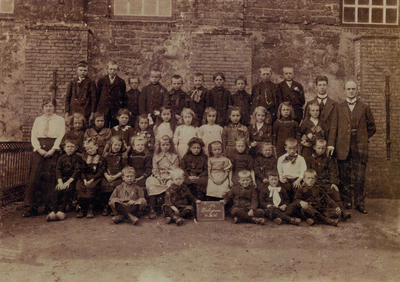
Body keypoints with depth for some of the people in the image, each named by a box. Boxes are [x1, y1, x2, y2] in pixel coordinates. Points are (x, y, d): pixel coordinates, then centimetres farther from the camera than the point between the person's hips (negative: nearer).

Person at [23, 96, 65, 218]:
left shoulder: (60, 120, 9)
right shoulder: (38, 120, 18)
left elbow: (61, 136, -1)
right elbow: (33, 136, 10)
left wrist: (52, 150, -13)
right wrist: (39, 149, -7)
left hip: (53, 151, -2)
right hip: (39, 151, 3)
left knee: (51, 178, -5)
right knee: (35, 177, -5)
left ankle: (50, 206, 3)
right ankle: (32, 207, -2)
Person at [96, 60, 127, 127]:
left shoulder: (121, 82, 6)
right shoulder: (101, 81, 9)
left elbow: (124, 97, 10)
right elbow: (98, 95, 13)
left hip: (116, 111, 0)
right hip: (103, 110, 1)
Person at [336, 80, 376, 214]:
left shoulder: (365, 108, 9)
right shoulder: (339, 108, 10)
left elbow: (372, 127, 15)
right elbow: (335, 127, 12)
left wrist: (364, 138, 6)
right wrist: (337, 143, 4)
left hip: (359, 148, 0)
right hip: (343, 148, 0)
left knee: (360, 178, 0)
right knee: (344, 178, 4)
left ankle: (359, 203, 11)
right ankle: (346, 203, 15)